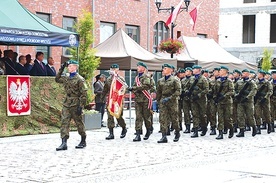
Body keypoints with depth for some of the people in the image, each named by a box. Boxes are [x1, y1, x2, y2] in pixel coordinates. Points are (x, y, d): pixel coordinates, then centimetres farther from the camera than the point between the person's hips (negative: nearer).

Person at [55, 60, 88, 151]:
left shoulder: (80, 79, -10)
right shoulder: (66, 77, 9)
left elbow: (84, 94, -12)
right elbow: (57, 79, 24)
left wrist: (81, 106, -17)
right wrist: (61, 69, 12)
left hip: (75, 105, -6)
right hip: (66, 104, 6)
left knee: (79, 122, 7)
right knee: (64, 122, -5)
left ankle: (83, 141, 23)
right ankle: (64, 143, -8)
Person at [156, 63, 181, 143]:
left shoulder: (175, 80, -3)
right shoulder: (160, 81, 11)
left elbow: (178, 91, -11)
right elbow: (158, 92, 19)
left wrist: (169, 98, -19)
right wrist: (158, 101, 12)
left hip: (172, 101, -4)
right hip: (163, 102, 4)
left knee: (174, 118, 6)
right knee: (162, 119, -7)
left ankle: (177, 133, 29)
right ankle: (164, 136, -10)